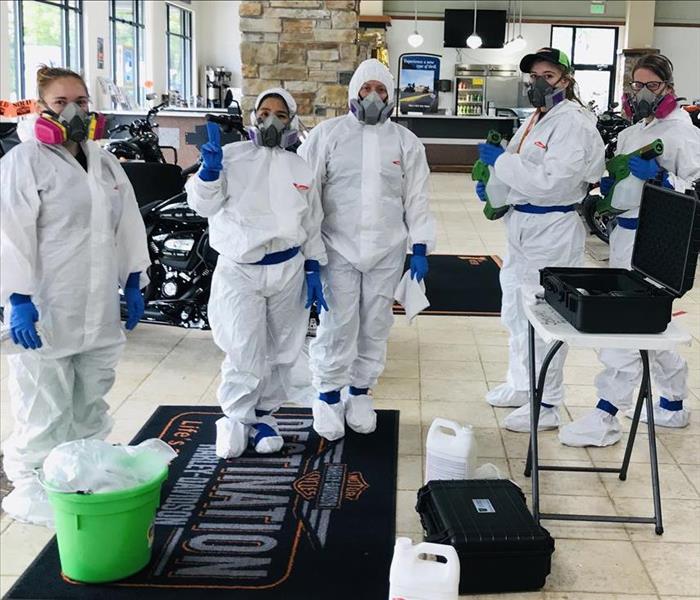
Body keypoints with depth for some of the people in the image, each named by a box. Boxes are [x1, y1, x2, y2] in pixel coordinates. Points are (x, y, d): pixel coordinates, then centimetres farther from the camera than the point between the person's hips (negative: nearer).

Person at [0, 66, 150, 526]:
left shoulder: (105, 163, 15)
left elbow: (128, 225, 19)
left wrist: (134, 283, 15)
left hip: (99, 311, 7)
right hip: (45, 314, -7)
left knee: (91, 404, 16)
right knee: (45, 410, -3)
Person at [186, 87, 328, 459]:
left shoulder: (300, 168, 9)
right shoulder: (233, 156, -2)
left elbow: (311, 225, 13)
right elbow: (205, 205, -6)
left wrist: (313, 270, 8)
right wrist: (209, 170, -23)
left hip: (287, 270, 4)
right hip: (240, 271, -4)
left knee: (280, 352, 12)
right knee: (246, 357, -9)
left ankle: (263, 415, 31)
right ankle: (236, 420, 13)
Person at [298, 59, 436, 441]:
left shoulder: (406, 142, 9)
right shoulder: (327, 134, 2)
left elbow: (417, 199, 9)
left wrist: (420, 249, 3)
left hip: (387, 251, 3)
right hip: (338, 249, -2)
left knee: (375, 326, 9)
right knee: (337, 326, -4)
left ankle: (360, 393, 25)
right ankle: (327, 396, 14)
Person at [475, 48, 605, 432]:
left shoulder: (573, 123, -15)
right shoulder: (536, 119, 13)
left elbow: (550, 181, -25)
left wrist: (500, 160, -19)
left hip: (553, 231, -10)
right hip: (522, 225, 10)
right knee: (517, 312, 20)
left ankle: (546, 406, 8)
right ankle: (520, 385, 36)